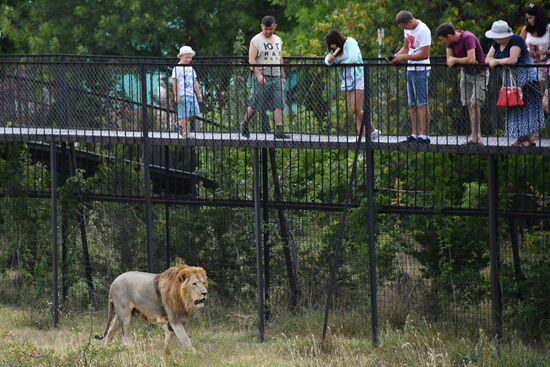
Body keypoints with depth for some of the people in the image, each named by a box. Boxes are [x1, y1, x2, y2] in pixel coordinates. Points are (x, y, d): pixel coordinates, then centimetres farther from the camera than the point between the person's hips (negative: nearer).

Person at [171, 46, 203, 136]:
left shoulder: (191, 69, 16)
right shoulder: (177, 69, -6)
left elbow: (195, 83, 21)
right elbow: (175, 83, -10)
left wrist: (199, 94, 18)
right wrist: (176, 96, -15)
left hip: (192, 94, 7)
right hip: (182, 95, -7)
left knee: (194, 113, 2)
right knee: (184, 115, -6)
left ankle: (180, 123, 21)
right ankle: (185, 132, 0)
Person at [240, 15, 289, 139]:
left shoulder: (278, 40, 15)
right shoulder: (256, 40, -5)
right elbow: (251, 59, -12)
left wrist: (282, 76, 17)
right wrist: (258, 74, -22)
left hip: (276, 77, 5)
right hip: (262, 77, -5)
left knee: (279, 104, -6)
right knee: (256, 104, -1)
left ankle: (279, 131, -10)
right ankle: (244, 125, 20)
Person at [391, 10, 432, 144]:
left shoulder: (423, 31, -19)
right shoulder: (408, 29, 9)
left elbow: (424, 54, -22)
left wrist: (405, 57, -21)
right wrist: (396, 56, -2)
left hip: (421, 70, -9)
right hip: (411, 69, 9)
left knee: (422, 103, -9)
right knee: (412, 104, 11)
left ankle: (424, 135, -8)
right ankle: (415, 135, 15)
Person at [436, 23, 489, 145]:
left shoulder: (468, 38, -27)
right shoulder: (450, 40, -4)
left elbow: (471, 59, -35)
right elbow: (449, 58, -4)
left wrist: (455, 60, -20)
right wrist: (465, 60, -21)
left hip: (480, 73, -8)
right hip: (466, 73, 8)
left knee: (474, 104, -17)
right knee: (469, 106, 3)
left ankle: (474, 136, -17)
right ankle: (477, 137, 6)